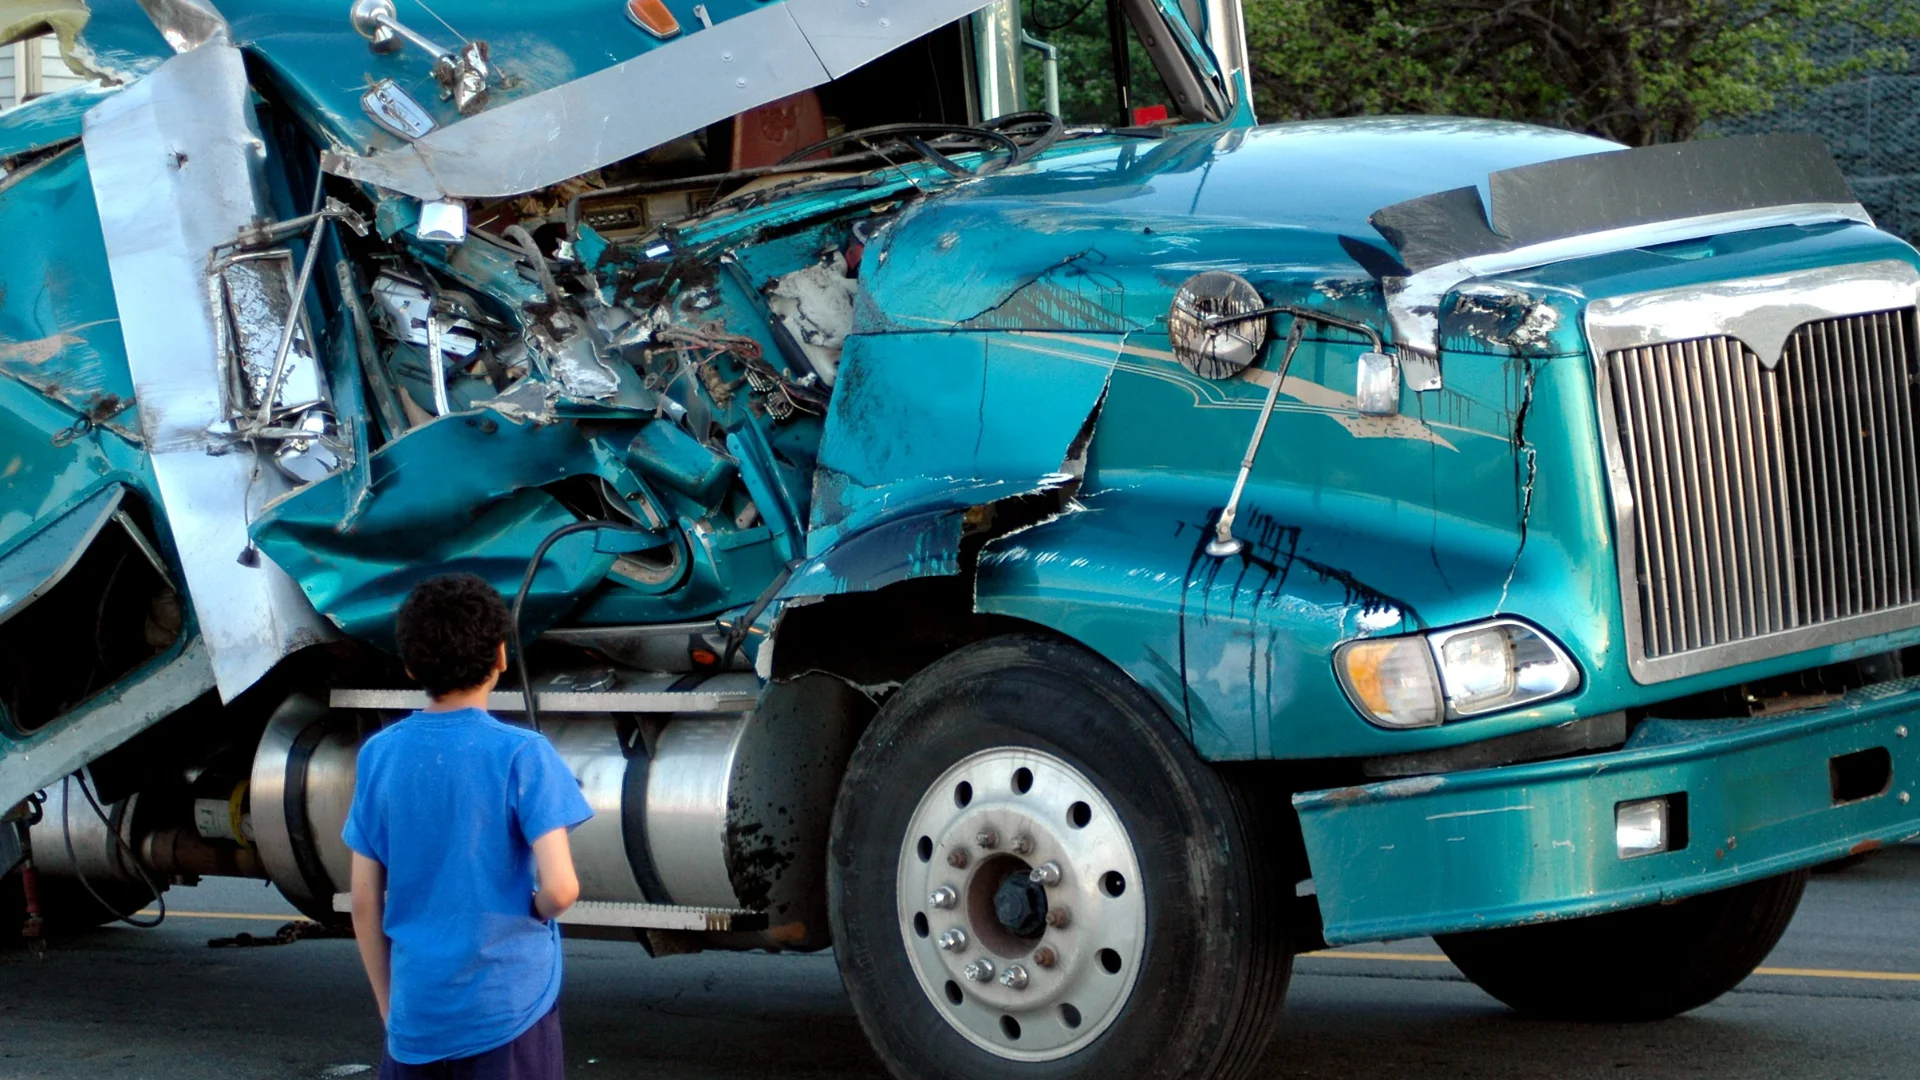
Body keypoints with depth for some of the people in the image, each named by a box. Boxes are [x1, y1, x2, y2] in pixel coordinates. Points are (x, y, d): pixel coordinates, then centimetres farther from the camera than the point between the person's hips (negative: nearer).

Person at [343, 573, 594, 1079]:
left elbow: (365, 903, 5)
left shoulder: (379, 755, 1)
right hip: (508, 1011, -4)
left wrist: (389, 1007, 14)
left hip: (416, 1017, 4)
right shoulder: (520, 754, -11)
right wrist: (536, 912, 4)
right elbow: (560, 888, -18)